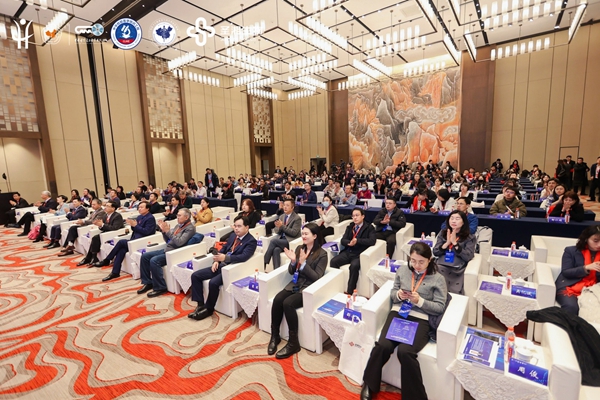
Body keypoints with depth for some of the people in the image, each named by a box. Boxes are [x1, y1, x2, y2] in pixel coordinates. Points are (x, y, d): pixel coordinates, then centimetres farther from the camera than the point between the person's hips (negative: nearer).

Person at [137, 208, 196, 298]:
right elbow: (168, 240, 17)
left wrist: (168, 231, -23)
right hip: (167, 250, 10)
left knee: (154, 261, -26)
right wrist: (163, 231, 1)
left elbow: (179, 242, -24)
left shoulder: (190, 228, -12)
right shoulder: (178, 225, 15)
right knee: (145, 256, 2)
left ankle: (160, 288, -13)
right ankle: (147, 282, 10)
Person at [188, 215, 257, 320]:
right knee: (195, 275, -2)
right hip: (220, 265, 8)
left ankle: (208, 309, -5)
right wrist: (216, 261, 0)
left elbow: (243, 257, -23)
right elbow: (223, 249, 18)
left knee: (213, 282, -30)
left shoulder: (251, 241, -10)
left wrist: (225, 258, -32)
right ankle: (200, 304, 3)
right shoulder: (233, 236, 14)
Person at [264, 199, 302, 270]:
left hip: (291, 241, -5)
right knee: (276, 250, -30)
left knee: (273, 240, -27)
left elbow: (294, 233, -13)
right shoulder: (281, 216, 16)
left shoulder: (297, 218, -3)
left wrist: (282, 226, -19)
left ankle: (264, 265, -21)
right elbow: (276, 231, 15)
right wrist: (278, 227, -10)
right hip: (281, 239, 5)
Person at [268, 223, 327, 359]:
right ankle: (275, 336, -2)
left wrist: (303, 263, -22)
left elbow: (317, 277, -14)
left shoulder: (322, 254, -8)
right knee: (277, 300, -21)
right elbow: (291, 272, 11)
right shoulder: (299, 248, 8)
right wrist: (293, 261, -10)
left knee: (288, 303, -28)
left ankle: (293, 343, -12)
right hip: (295, 284, 6)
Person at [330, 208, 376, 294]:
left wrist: (357, 240, -20)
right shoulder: (350, 227, 18)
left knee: (354, 266, -35)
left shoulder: (369, 227, 4)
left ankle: (349, 292, -25)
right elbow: (343, 240, 9)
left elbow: (372, 241, -11)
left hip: (359, 254, -5)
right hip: (348, 252, 5)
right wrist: (349, 242, -15)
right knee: (333, 261, -20)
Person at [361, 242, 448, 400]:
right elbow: (392, 293, 15)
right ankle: (369, 384, 2)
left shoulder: (438, 279, 2)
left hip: (420, 319, -2)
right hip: (398, 313, 3)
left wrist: (419, 301, -16)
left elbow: (440, 307, -1)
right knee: (382, 346, -21)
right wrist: (398, 295, -8)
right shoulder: (402, 270, 11)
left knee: (405, 351, -29)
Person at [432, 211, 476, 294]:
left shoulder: (470, 237, 5)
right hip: (440, 267, 2)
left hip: (457, 270, -2)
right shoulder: (442, 233, 13)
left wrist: (455, 243, -10)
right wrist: (447, 243, -6)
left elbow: (468, 257, -6)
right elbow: (435, 252, 8)